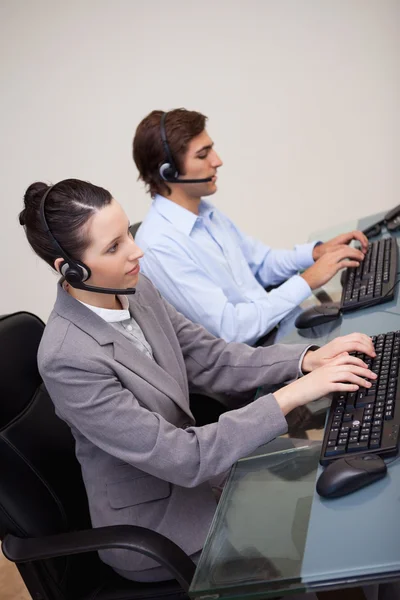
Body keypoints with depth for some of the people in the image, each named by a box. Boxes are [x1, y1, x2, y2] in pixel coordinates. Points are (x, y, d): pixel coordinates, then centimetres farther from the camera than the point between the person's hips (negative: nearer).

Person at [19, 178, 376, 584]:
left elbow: (211, 360, -1)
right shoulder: (67, 359, -31)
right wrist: (291, 395, -30)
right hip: (154, 525, -6)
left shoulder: (135, 291, -8)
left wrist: (308, 359, -14)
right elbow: (183, 460, -30)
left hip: (188, 461, 7)